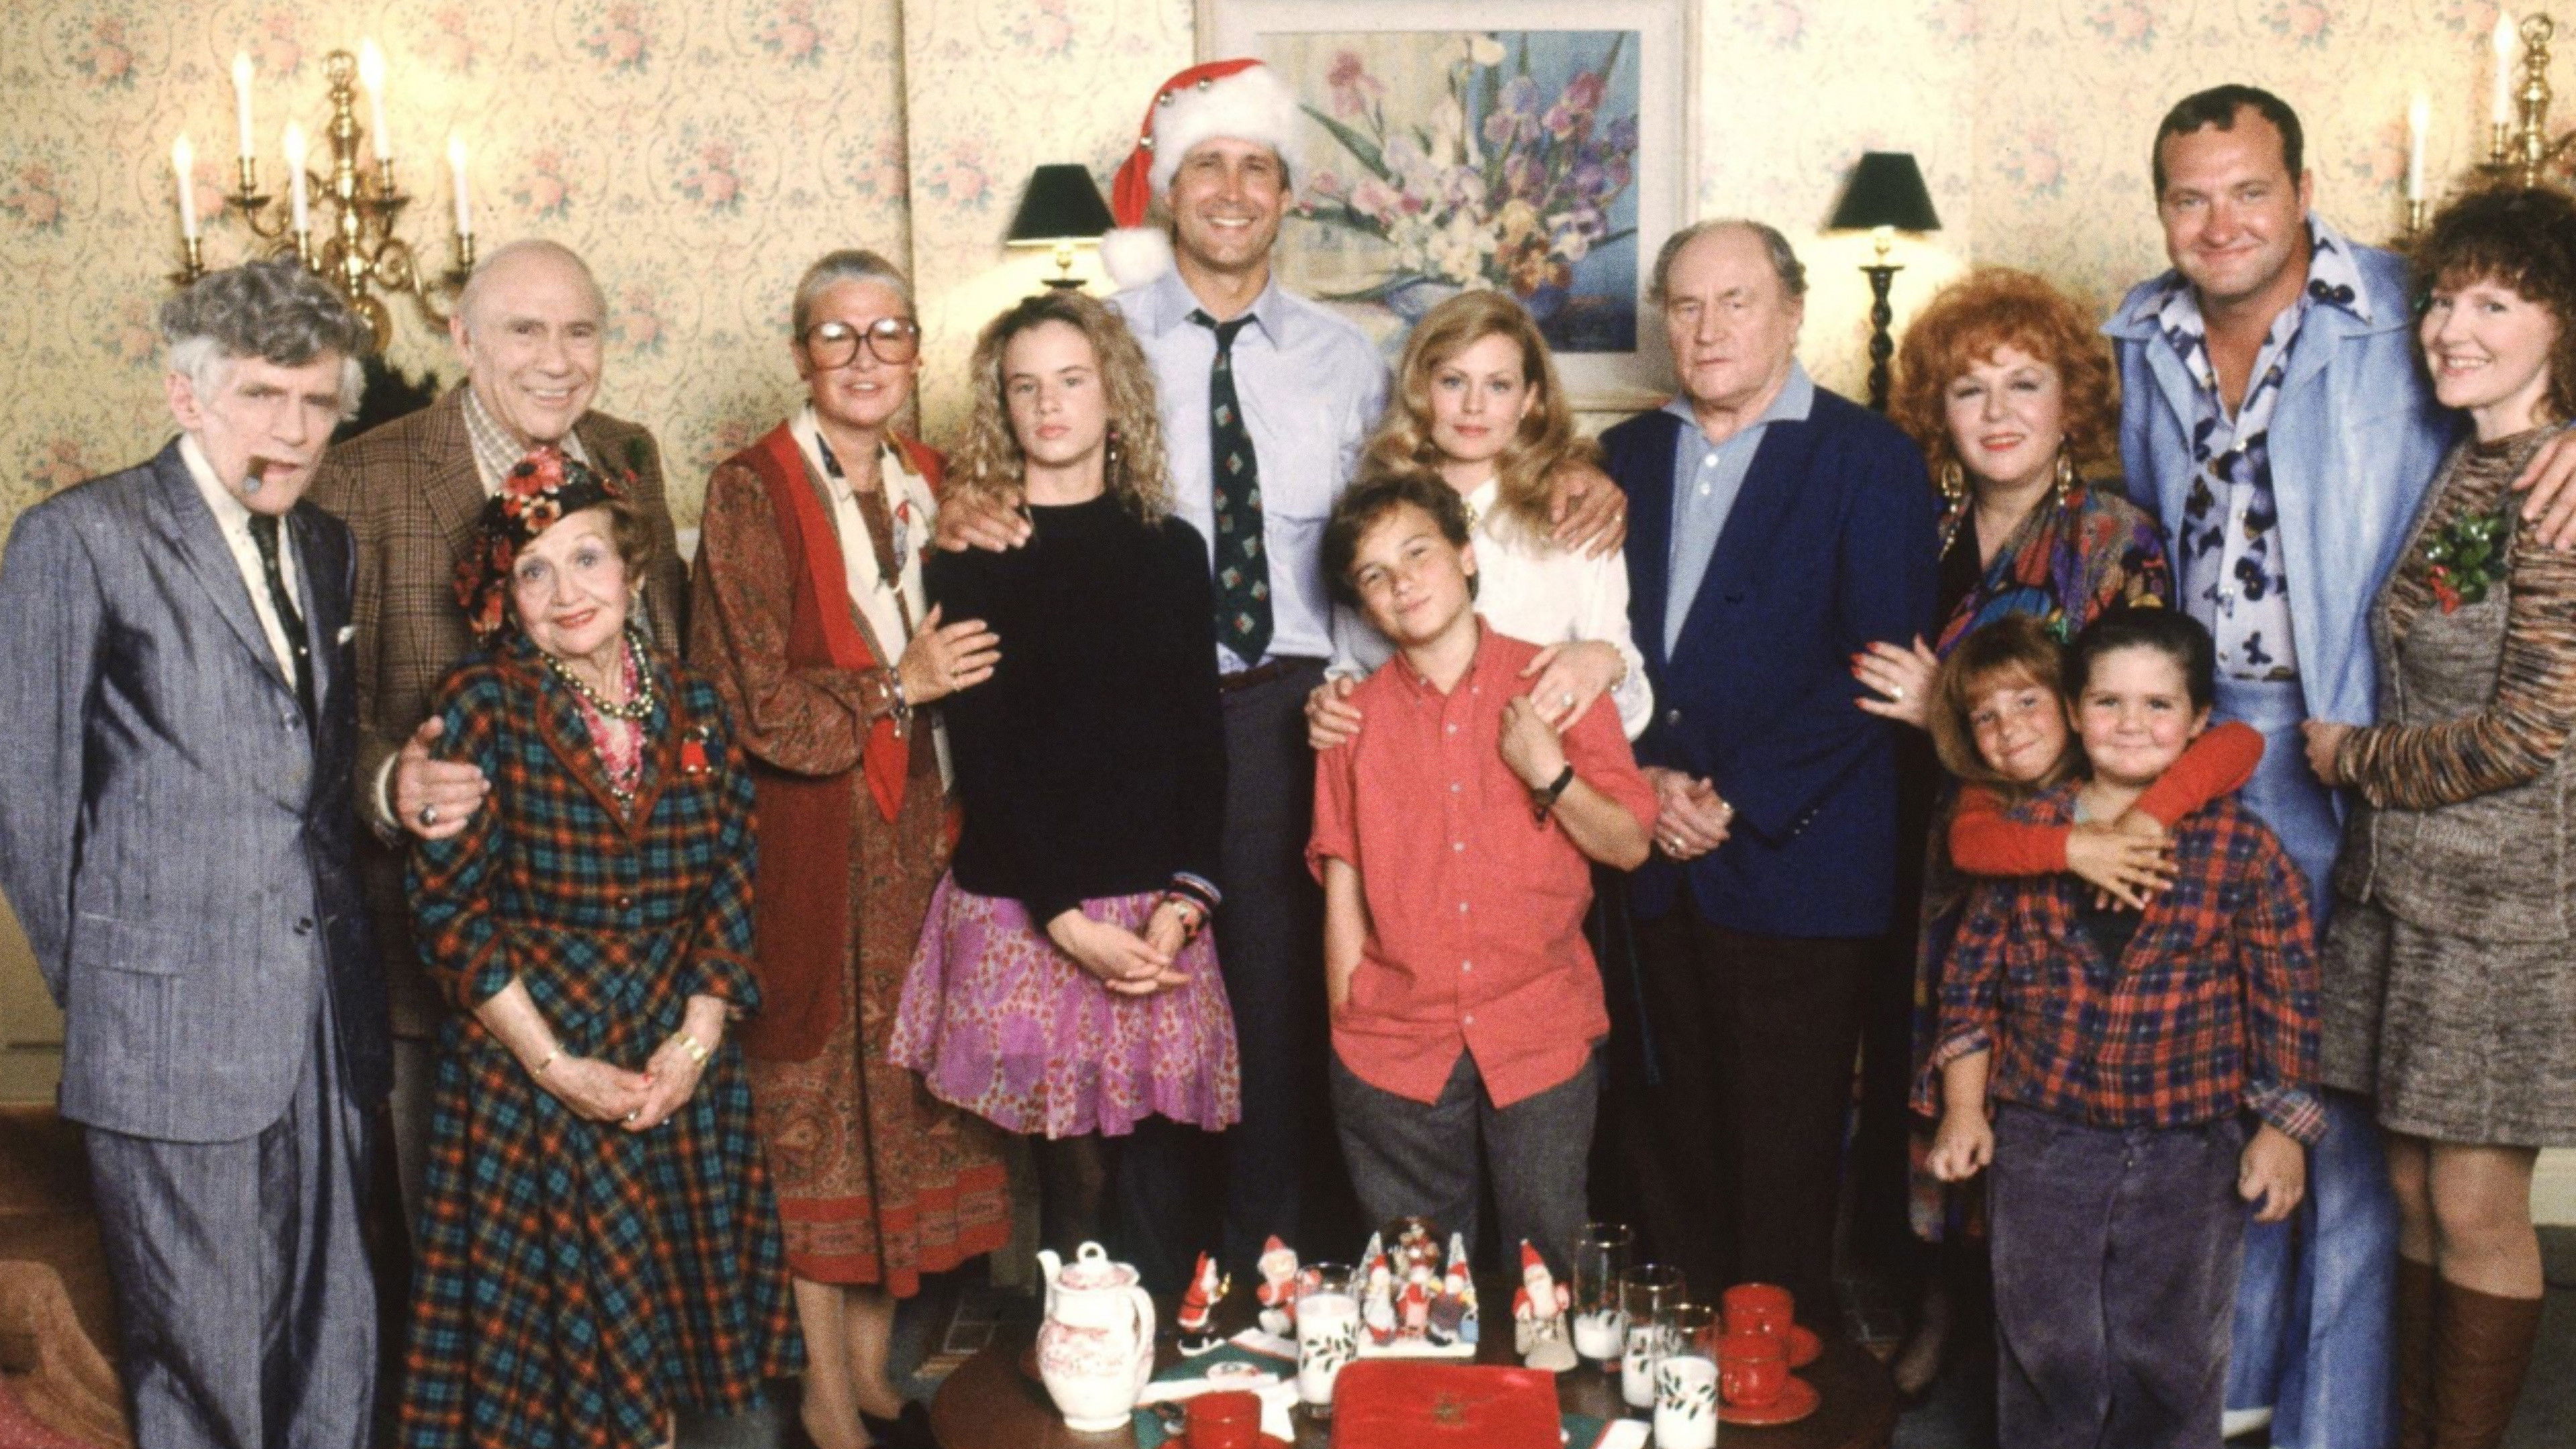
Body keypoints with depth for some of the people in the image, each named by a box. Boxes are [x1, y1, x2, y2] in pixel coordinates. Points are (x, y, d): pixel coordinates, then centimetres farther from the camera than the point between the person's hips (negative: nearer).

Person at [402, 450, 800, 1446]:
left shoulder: (695, 711, 4)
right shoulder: (483, 708, -7)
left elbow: (732, 887, 3)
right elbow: (448, 910, -11)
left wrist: (697, 1041, -9)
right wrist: (557, 1066, -14)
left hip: (679, 1064, 3)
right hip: (527, 1065, -3)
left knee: (671, 1316, 10)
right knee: (555, 1316, 4)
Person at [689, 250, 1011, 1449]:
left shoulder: (925, 483, 10)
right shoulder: (752, 493, -8)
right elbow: (755, 707, -13)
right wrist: (898, 687, -13)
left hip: (914, 829, 5)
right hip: (805, 841, -5)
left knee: (900, 1091, 9)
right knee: (814, 1099, 4)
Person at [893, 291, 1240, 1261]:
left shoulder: (1171, 548, 10)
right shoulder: (970, 556, 2)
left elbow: (1201, 735, 7)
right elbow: (981, 753, -3)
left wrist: (1183, 897, -6)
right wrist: (1068, 920, -11)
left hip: (1157, 907, 2)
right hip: (1023, 911, -2)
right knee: (1077, 1178, -2)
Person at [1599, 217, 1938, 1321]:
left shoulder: (1868, 460, -1)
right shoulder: (1628, 455, 14)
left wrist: (1739, 797, -12)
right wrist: (1644, 778, -4)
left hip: (1797, 867, -4)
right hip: (1656, 863, 4)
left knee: (1784, 1174, 2)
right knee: (1672, 1156, 8)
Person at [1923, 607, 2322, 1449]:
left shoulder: (2244, 851, -5)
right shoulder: (2027, 831, -1)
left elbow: (2286, 999, 0)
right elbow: (1972, 976, 3)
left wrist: (2282, 1132, 0)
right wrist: (1963, 1108, 1)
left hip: (2188, 1156, -1)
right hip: (2039, 1142, 1)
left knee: (2169, 1360, 12)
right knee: (2046, 1352, 11)